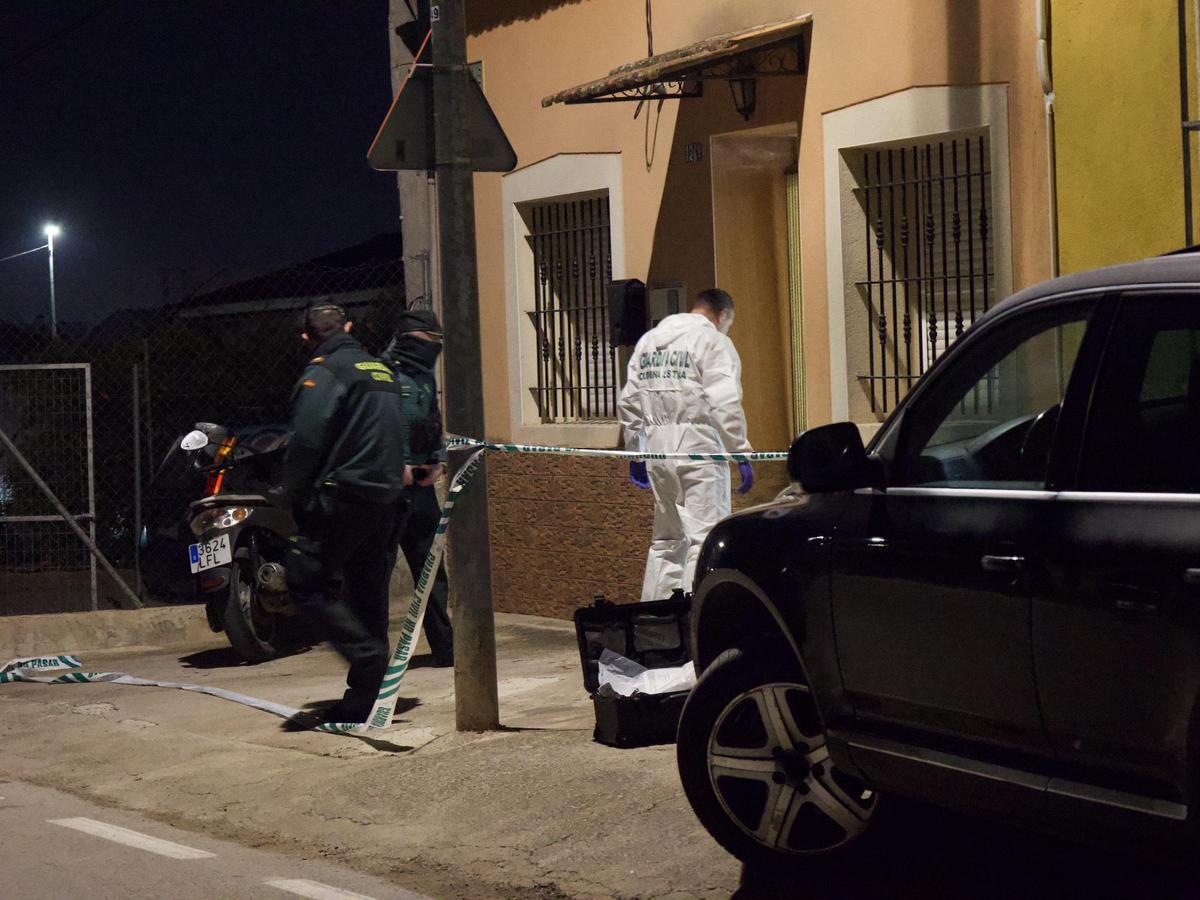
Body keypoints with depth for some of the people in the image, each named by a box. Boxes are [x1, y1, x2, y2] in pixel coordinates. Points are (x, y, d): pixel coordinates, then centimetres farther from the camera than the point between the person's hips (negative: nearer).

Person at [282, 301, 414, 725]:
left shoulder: (323, 373, -8)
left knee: (307, 582, -4)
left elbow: (306, 442, -15)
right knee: (368, 593, 11)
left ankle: (368, 655, -17)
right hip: (386, 499, 8)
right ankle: (364, 700, 13)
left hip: (344, 495, -8)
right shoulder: (383, 371, 18)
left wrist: (294, 496, -6)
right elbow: (400, 437, 19)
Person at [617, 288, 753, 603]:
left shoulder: (649, 339, 16)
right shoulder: (713, 341, -4)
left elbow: (628, 402, 17)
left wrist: (635, 451, 23)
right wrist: (741, 454, -12)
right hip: (697, 444, -7)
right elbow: (725, 404, -15)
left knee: (666, 537, 17)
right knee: (705, 536, -7)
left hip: (656, 446, 7)